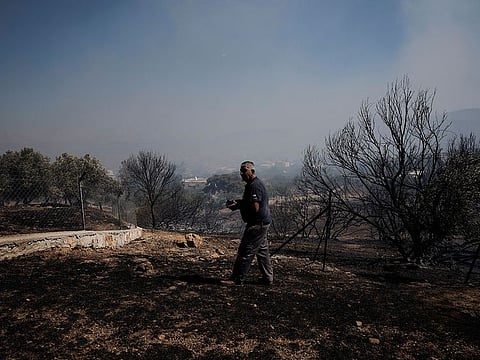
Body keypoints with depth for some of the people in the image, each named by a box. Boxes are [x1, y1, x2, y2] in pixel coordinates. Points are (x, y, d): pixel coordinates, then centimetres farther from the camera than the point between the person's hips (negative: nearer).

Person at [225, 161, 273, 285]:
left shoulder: (254, 186, -19)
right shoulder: (252, 184, 15)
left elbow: (255, 208, -25)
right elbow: (248, 202, 26)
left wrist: (237, 206, -17)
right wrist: (236, 202, 9)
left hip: (257, 224, -11)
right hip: (262, 223, 11)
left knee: (245, 252, -5)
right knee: (262, 251, 16)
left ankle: (237, 279, 2)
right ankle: (268, 278, 23)